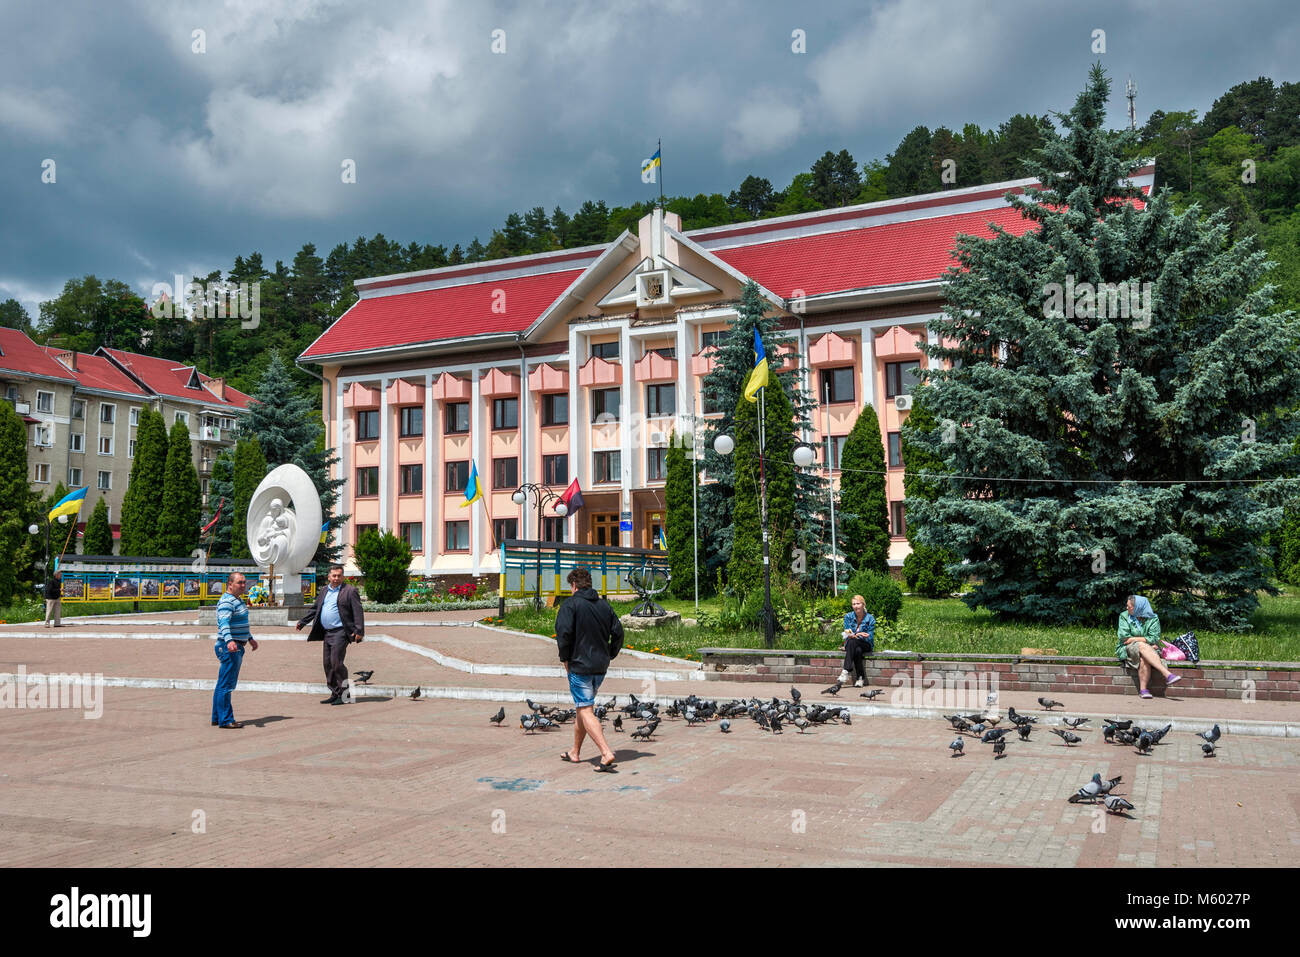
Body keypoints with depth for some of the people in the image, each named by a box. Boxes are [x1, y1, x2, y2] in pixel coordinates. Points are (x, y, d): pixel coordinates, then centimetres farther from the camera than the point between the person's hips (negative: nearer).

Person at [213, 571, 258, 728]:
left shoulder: (236, 600, 18)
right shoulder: (226, 602, -15)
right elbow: (224, 623, -32)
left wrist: (250, 638, 40)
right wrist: (229, 640, -46)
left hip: (236, 647, 11)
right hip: (229, 647, -11)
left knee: (223, 684, 15)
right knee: (226, 684, -7)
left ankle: (217, 717, 22)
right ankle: (226, 720, -5)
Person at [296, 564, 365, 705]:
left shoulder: (350, 591, -4)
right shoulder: (324, 592, 16)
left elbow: (357, 612, -10)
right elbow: (315, 609, 27)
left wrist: (359, 631, -17)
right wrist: (302, 622, 22)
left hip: (340, 632, -8)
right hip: (326, 633, 8)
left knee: (336, 663, -12)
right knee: (328, 664, 9)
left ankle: (344, 694, -2)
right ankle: (335, 694, 18)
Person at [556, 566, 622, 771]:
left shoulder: (570, 604, -9)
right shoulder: (604, 604, 9)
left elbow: (564, 633, -19)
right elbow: (618, 633, 8)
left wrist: (565, 658, -5)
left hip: (579, 665, -7)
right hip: (600, 666, 7)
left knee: (585, 711, -7)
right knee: (583, 707, 19)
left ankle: (606, 753, -20)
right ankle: (575, 752, 30)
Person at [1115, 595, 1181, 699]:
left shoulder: (1153, 619, 3)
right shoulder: (1124, 617, 6)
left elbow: (1154, 639, -7)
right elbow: (1123, 637, -4)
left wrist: (1134, 639, -10)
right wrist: (1144, 641, -8)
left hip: (1148, 649, 1)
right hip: (1128, 649, 0)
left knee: (1143, 658, -38)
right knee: (1142, 646, -36)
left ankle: (1143, 689, -38)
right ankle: (1167, 674, -48)